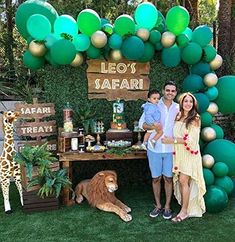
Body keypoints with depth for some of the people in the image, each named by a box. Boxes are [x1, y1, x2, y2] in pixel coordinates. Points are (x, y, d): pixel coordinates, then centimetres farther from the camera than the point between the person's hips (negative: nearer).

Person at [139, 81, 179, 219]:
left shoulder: (178, 108, 4)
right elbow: (141, 123, -2)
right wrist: (153, 127, -19)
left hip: (170, 149, 1)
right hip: (154, 148, -1)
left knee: (168, 178, 7)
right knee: (156, 178, 9)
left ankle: (167, 206, 24)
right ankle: (158, 206, 26)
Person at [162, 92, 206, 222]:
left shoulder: (195, 119, -8)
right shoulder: (178, 117, 8)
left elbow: (191, 139, -15)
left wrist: (172, 140, -16)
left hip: (189, 154, -5)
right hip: (178, 153, 5)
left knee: (183, 180, -6)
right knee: (180, 180, 7)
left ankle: (184, 211, 4)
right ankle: (185, 205, 20)